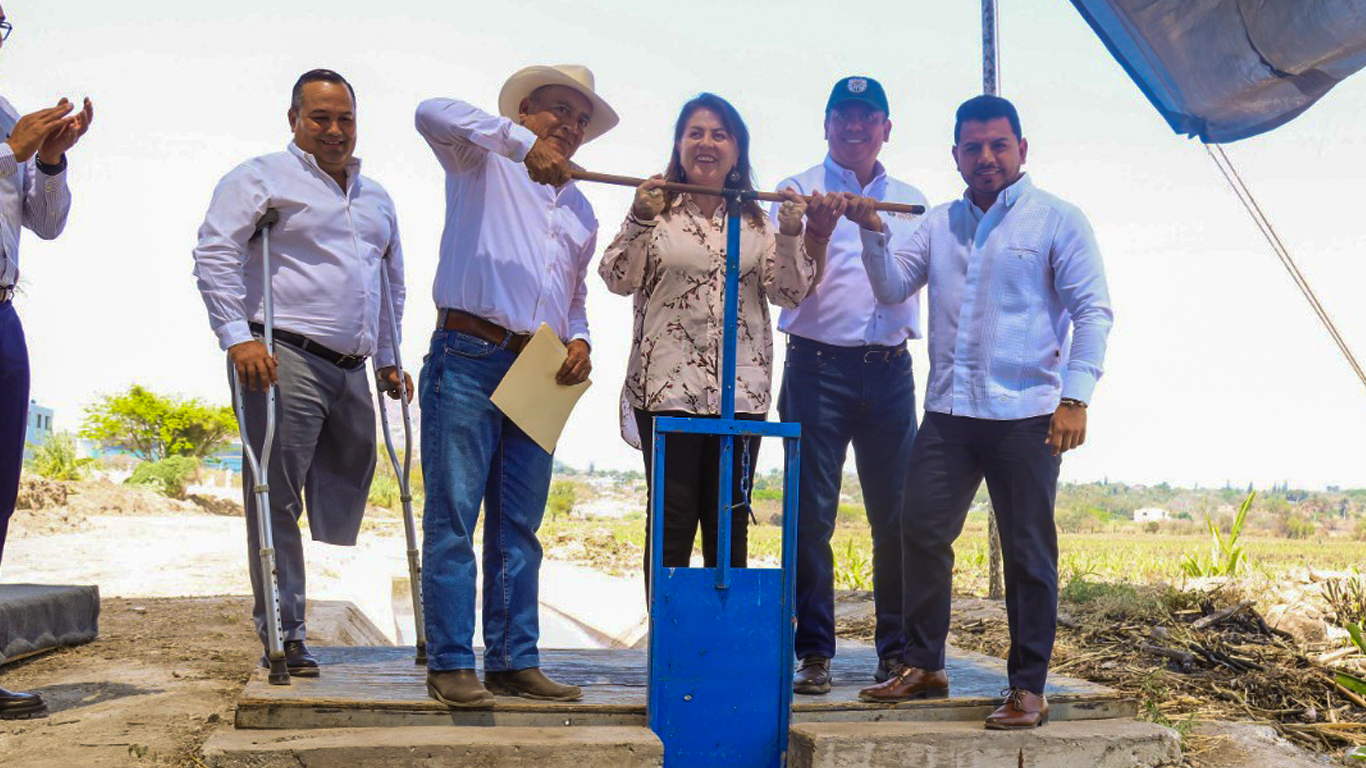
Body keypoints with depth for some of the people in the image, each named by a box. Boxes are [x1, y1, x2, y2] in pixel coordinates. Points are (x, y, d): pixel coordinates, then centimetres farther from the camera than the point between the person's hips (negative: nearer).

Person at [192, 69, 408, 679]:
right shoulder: (262, 178, 2)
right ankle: (282, 634, 0)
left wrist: (388, 359, 23)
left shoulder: (376, 199, 22)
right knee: (277, 498, -7)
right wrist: (237, 337, -16)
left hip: (351, 370, 7)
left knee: (348, 489, 8)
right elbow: (214, 256, -7)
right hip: (282, 358, -7)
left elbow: (392, 283, 30)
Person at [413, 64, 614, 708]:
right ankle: (450, 664, 0)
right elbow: (432, 113, -14)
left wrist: (578, 341, 9)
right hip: (468, 360, -6)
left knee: (519, 526, 8)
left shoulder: (581, 210, 23)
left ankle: (514, 661, 13)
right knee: (453, 517, -5)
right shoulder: (483, 162, 6)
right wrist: (523, 143, -22)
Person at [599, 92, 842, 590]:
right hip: (667, 386, -2)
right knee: (672, 521, -3)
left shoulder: (757, 221, 13)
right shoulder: (655, 209, 6)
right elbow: (618, 280, -2)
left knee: (730, 526, 7)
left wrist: (790, 234, -8)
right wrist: (639, 220, -15)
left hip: (741, 391, 3)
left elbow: (789, 293, 6)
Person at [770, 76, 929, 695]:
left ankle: (896, 648, 14)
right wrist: (813, 234, -24)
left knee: (897, 515, 3)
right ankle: (813, 651, 5)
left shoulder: (911, 201, 16)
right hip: (817, 365, -3)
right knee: (811, 515, -3)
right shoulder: (800, 191, 5)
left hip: (889, 370, 3)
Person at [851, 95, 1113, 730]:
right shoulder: (939, 224, 15)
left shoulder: (1057, 220, 1)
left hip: (1026, 417, -5)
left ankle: (1028, 689, 11)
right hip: (948, 414, 5)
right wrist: (873, 233, -6)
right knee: (921, 534, 6)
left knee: (1028, 554, 2)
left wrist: (1075, 397, -13)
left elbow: (1092, 312, -4)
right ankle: (923, 667, 20)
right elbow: (893, 288, 11)